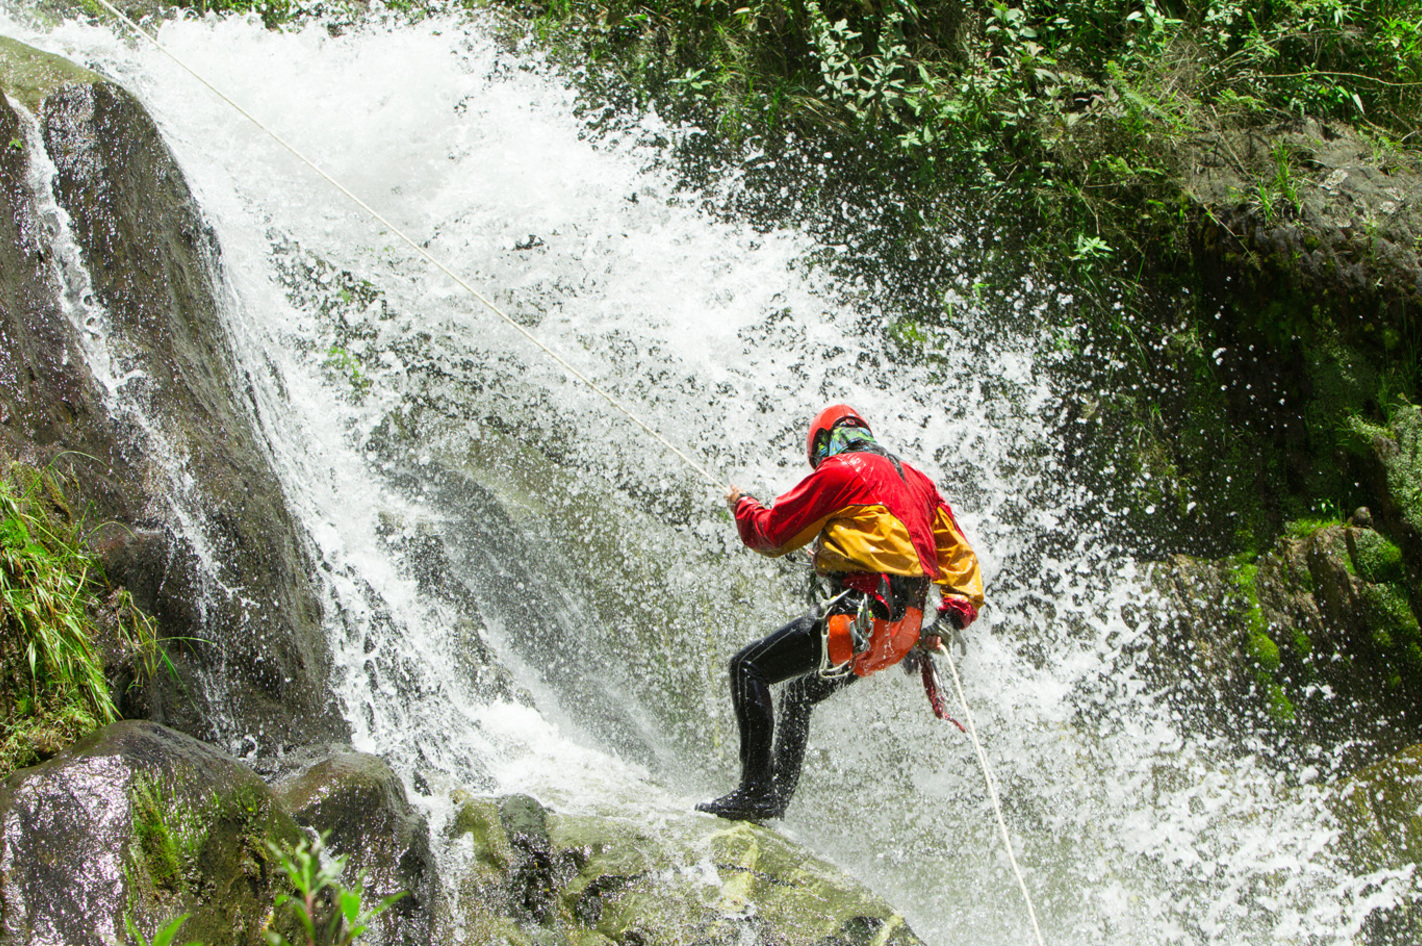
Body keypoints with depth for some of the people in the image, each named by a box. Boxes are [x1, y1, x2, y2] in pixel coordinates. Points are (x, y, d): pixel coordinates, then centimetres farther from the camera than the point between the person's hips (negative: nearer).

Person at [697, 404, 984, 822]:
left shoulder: (838, 471, -1)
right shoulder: (916, 480, 23)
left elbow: (773, 533, 3)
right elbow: (958, 555, 20)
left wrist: (741, 504, 22)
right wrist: (956, 612, 10)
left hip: (865, 611, -9)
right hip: (904, 628, 9)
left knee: (748, 667, -5)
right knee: (799, 692, 25)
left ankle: (757, 790, -15)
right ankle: (779, 797, 25)